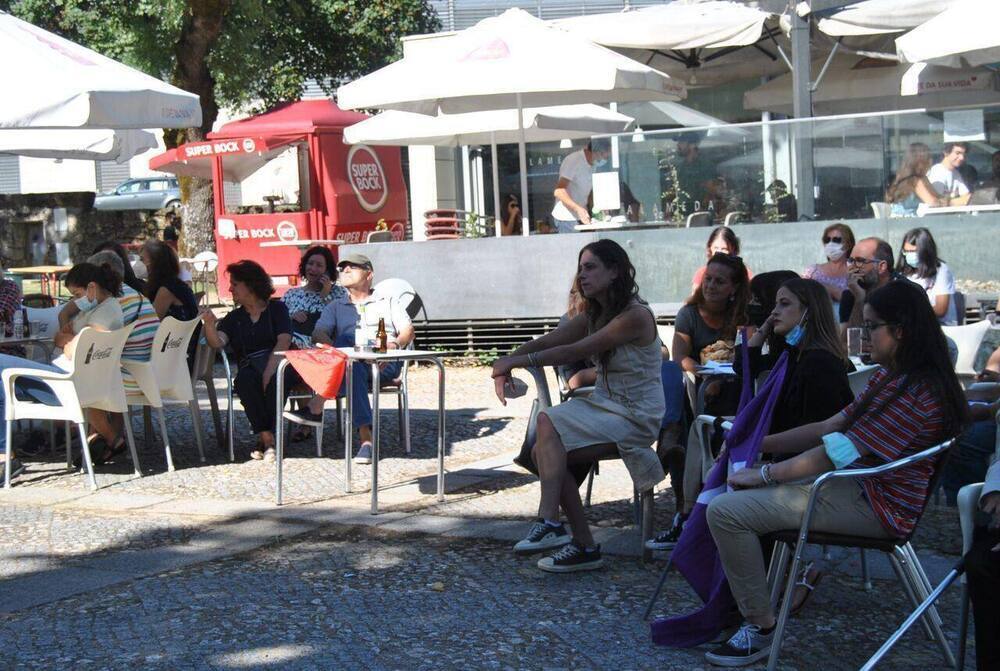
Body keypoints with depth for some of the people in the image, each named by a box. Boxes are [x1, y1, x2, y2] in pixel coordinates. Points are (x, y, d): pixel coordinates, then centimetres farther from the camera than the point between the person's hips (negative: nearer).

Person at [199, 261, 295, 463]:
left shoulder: (277, 308, 12)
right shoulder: (234, 318, 21)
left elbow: (284, 342, -4)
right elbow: (218, 342, 2)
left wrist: (269, 371, -19)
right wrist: (209, 325, -20)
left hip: (278, 364, -2)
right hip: (250, 368, 2)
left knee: (276, 381, -36)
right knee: (244, 380, -33)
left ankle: (265, 438, -31)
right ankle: (267, 439, -34)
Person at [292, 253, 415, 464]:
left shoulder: (388, 302, 27)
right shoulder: (335, 307, 29)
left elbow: (408, 331, 11)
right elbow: (319, 334, 10)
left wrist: (395, 344, -13)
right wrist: (335, 349, -13)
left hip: (385, 366, -1)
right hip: (352, 360, 1)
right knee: (352, 366, -37)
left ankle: (317, 406, -38)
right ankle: (366, 438, -45)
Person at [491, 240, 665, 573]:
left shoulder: (636, 316, -17)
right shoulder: (594, 316, 12)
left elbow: (575, 352, -21)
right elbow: (546, 342, 2)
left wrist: (517, 360, -21)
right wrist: (507, 363, -16)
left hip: (635, 416, -8)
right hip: (603, 405, 8)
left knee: (549, 424, -25)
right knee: (545, 450, -14)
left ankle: (550, 523, -22)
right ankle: (582, 544, -8)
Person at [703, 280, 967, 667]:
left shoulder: (916, 394, -23)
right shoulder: (891, 378, 11)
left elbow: (839, 452, -23)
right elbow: (830, 427, 11)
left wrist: (764, 474, -15)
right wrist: (759, 444, 4)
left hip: (874, 507, -11)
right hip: (857, 485, 11)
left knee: (726, 511, -19)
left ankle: (761, 628, -9)